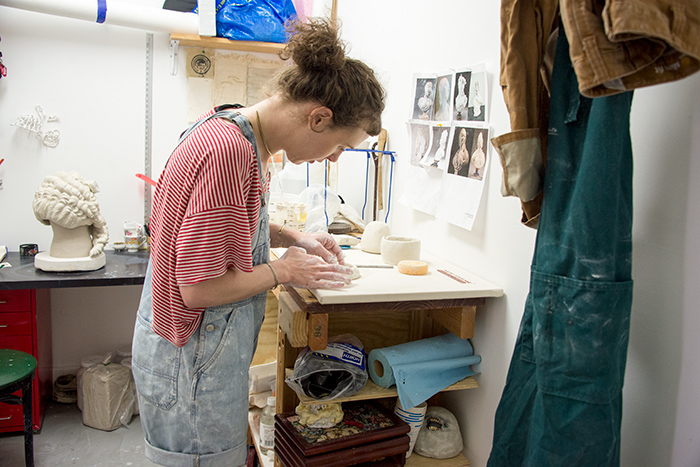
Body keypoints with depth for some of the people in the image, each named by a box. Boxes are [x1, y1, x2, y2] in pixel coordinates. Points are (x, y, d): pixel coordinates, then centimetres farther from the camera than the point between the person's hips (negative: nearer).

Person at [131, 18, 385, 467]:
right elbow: (199, 288, -26)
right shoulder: (228, 152, -28)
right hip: (193, 357, -9)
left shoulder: (242, 136, 3)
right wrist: (282, 270, -13)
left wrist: (294, 237, 7)